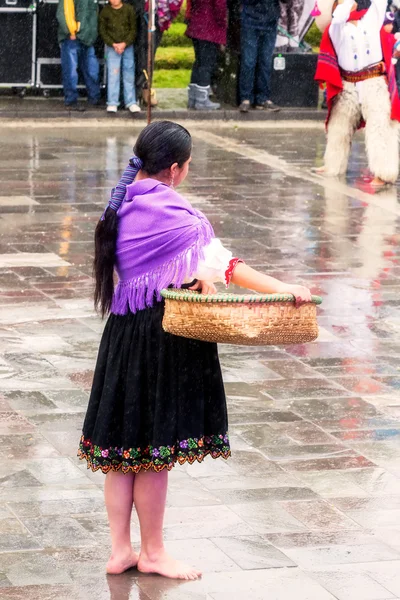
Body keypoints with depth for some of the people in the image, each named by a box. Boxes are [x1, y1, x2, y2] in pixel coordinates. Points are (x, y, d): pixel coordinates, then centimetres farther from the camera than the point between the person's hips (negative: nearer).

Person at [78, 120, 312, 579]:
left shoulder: (125, 203, 8)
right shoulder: (168, 210, -18)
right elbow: (215, 260, -23)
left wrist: (196, 277, -8)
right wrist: (280, 289, -26)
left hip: (125, 330, 9)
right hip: (162, 337, -8)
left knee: (122, 448, 12)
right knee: (155, 451, 3)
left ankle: (120, 550, 20)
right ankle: (152, 553, 15)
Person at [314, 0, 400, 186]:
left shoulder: (372, 18, 10)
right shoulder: (336, 28, 1)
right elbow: (338, 18, -20)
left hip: (374, 82, -1)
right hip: (348, 86, 1)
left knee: (379, 125, -12)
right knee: (339, 125, 15)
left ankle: (382, 173, -13)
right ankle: (334, 165, 35)